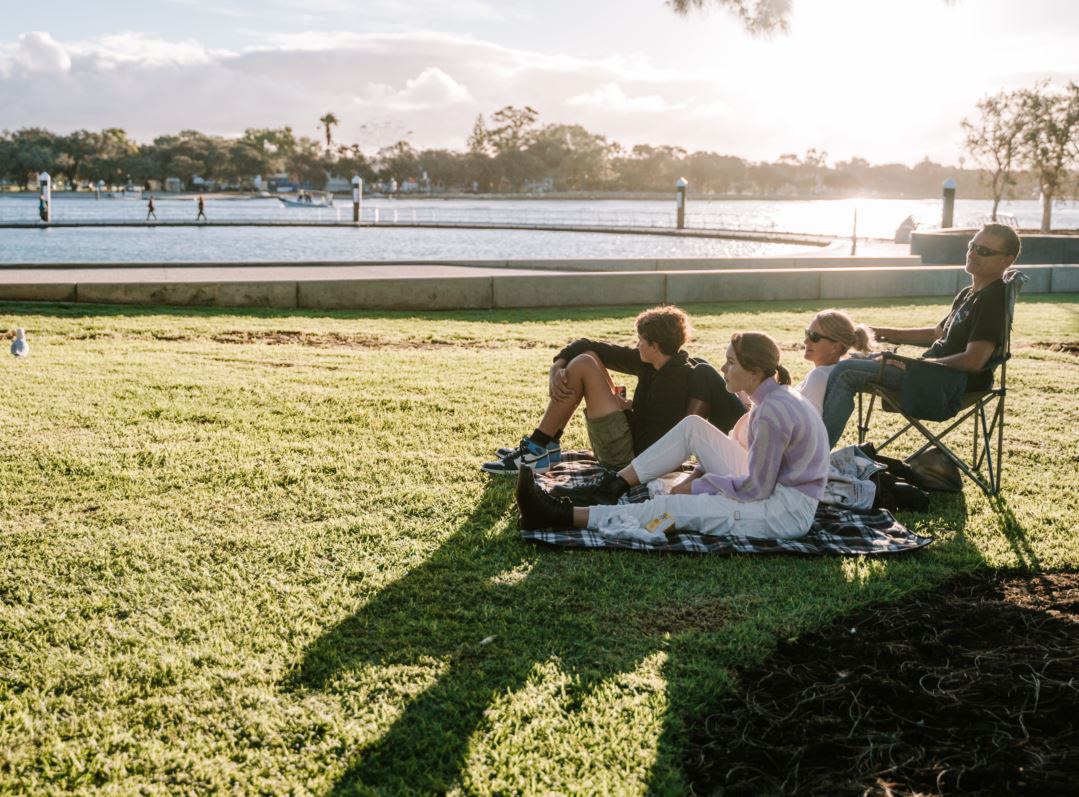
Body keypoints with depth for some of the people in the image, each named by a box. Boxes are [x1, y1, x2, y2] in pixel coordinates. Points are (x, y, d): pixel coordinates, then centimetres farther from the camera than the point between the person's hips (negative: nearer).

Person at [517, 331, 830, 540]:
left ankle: (566, 517, -19)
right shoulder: (772, 397, 7)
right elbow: (737, 443, 18)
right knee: (693, 426, 2)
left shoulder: (775, 412, -24)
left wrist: (698, 486, -11)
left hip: (787, 512, -9)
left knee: (672, 507, -20)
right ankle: (614, 486, 1)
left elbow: (756, 490, -21)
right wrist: (698, 475, 3)